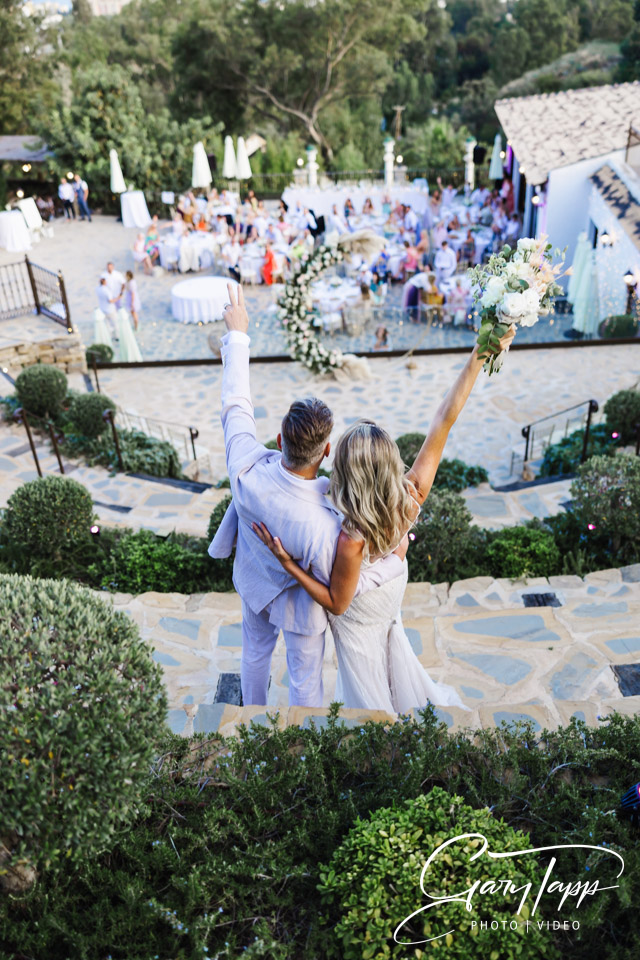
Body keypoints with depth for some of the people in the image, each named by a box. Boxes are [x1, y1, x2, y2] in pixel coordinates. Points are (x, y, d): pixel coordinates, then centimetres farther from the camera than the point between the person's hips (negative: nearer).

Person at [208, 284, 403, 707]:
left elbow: (236, 406, -19)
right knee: (305, 676, 24)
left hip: (253, 584, 5)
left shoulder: (247, 469, -36)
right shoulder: (323, 525, -46)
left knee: (255, 653, 33)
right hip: (298, 602, -5)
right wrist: (396, 560, -15)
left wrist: (238, 335, -7)